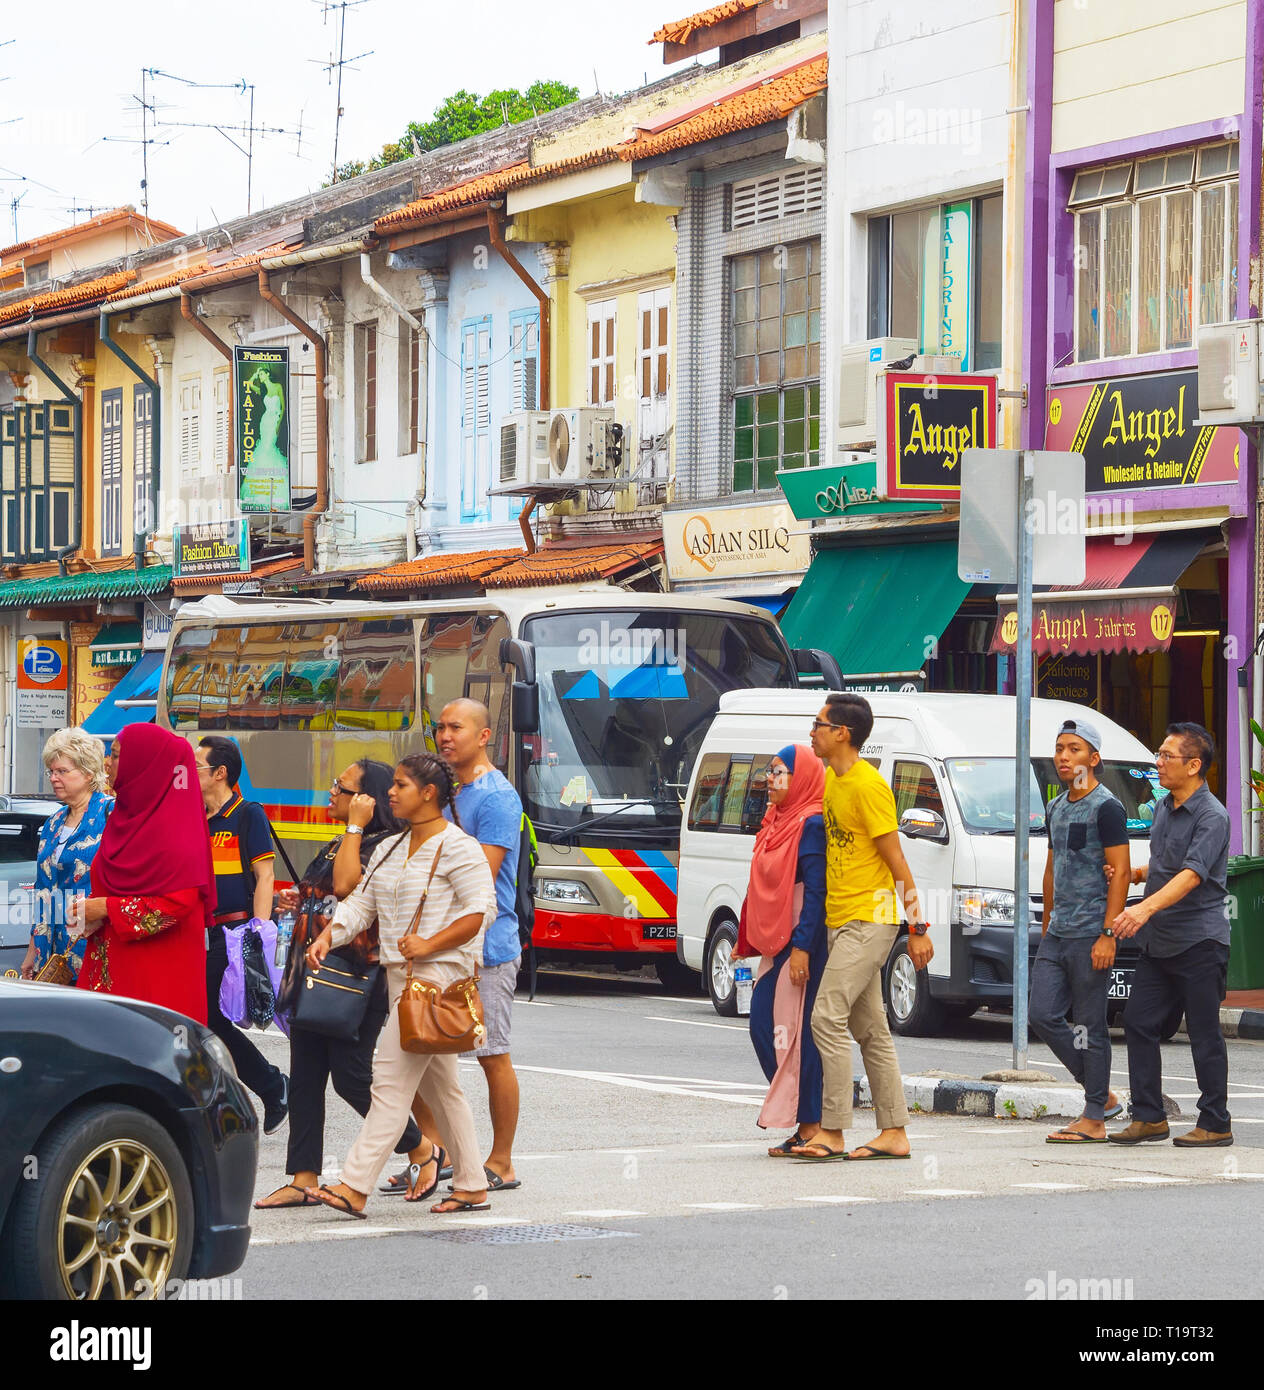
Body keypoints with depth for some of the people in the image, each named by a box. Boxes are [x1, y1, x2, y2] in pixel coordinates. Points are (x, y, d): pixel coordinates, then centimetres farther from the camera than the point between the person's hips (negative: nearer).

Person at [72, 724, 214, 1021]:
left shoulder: (171, 827, -11)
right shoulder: (125, 816, 15)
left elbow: (181, 901, -18)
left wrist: (105, 908, -15)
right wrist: (91, 910, 1)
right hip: (113, 962, 8)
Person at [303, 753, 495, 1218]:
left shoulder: (457, 847, -9)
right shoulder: (388, 851, 18)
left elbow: (481, 911, -14)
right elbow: (361, 902, 13)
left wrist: (429, 945, -22)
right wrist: (328, 937, -5)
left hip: (438, 972, -9)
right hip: (400, 974, 9)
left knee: (392, 1080, -13)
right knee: (440, 1085, 13)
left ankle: (355, 1187, -17)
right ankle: (472, 1185, 19)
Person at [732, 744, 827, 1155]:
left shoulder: (811, 825, -12)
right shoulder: (777, 821, 16)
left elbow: (815, 891, -17)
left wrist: (801, 947, -22)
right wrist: (745, 938, 22)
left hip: (801, 940, -10)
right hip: (774, 942, 10)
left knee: (796, 1029, -8)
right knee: (763, 1023, 8)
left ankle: (810, 1126, -3)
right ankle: (805, 1122, 14)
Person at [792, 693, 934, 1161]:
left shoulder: (867, 785, -14)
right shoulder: (831, 781, 14)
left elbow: (896, 861, -13)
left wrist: (917, 928, -13)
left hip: (867, 920, -9)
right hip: (840, 921, 9)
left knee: (828, 1019, -14)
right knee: (870, 1029, 9)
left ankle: (831, 1132, -12)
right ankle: (894, 1133, 12)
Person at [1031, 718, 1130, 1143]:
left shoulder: (1106, 807, -9)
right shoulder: (1056, 809, 16)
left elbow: (1120, 872, -13)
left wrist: (1108, 934, -19)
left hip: (1091, 934, -8)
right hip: (1057, 934, 8)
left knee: (1089, 1024, -5)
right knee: (1043, 1014, 2)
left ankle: (1093, 1119, 1)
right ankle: (1103, 1096, 13)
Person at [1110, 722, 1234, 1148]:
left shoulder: (1212, 817, -14)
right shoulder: (1163, 809, 13)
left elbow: (1191, 874, -27)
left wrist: (1145, 909, -40)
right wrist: (1129, 874, 6)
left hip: (1199, 941, -8)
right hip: (1159, 941, 8)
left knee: (1204, 1034, -2)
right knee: (1138, 1022, 5)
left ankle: (1215, 1125, 5)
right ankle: (1149, 1117, 12)